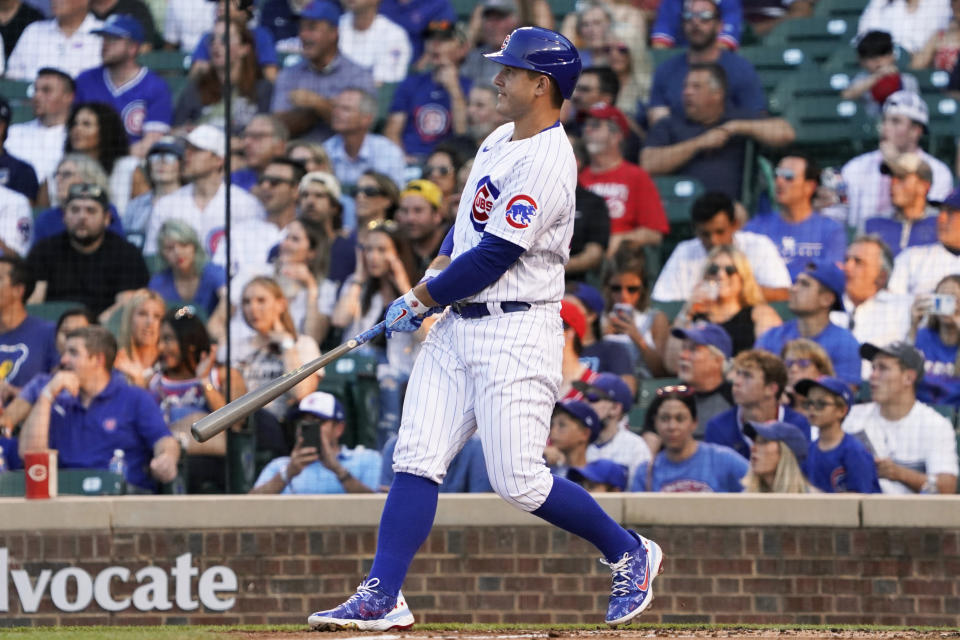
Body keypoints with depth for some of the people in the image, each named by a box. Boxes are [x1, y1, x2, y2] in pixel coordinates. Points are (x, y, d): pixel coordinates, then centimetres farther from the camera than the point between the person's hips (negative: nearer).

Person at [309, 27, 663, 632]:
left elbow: (494, 257, -20)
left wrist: (420, 301, -10)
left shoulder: (547, 162, -18)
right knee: (416, 460, -2)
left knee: (519, 480, -9)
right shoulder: (500, 141, 13)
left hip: (517, 332, -9)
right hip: (458, 326, 9)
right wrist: (433, 275, 13)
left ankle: (630, 553, 11)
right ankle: (382, 597, -4)